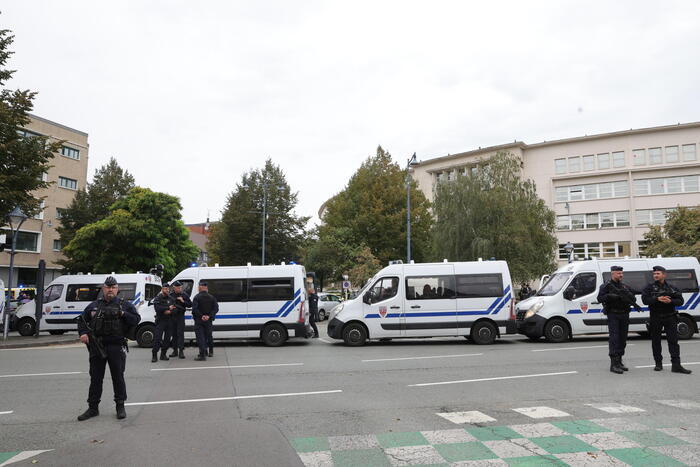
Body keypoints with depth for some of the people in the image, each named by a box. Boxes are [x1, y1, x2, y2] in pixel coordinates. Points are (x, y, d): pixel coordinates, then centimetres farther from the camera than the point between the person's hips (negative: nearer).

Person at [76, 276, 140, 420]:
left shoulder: (125, 305, 6)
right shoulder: (94, 305, 14)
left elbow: (136, 319, 1)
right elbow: (82, 320, 19)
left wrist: (123, 314, -13)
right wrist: (83, 333, 2)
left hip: (117, 347, -3)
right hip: (97, 347, 3)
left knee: (118, 377, 2)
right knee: (95, 378, 9)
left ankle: (120, 406, 14)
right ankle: (93, 408, 20)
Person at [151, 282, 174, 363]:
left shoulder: (171, 299, 14)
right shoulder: (158, 298, -1)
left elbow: (175, 308, 8)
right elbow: (157, 308, -17)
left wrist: (170, 311, -12)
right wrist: (168, 308, -20)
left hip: (169, 321, 5)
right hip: (160, 321, -5)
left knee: (167, 338, 6)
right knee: (157, 338, -11)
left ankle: (163, 354, 15)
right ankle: (154, 356, -7)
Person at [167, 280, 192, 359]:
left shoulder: (184, 295, 3)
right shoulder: (170, 295, 6)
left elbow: (190, 305, 2)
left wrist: (183, 301, -12)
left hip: (180, 316, -2)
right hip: (172, 317, 2)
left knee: (180, 333, -8)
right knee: (173, 334, 8)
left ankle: (181, 351, -8)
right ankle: (175, 350, 17)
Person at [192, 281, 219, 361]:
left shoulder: (197, 297, -7)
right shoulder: (212, 297, 4)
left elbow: (194, 309, -18)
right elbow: (216, 308, -5)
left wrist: (201, 316, -14)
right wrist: (209, 316, -12)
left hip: (199, 321, -4)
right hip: (209, 321, 4)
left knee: (200, 337, -4)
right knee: (209, 336, 19)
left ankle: (202, 355, -11)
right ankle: (211, 352, 32)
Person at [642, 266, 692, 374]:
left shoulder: (672, 288, 8)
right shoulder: (649, 287, 3)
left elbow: (680, 300, 2)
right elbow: (645, 300, -10)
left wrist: (670, 301, -17)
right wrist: (657, 299, -23)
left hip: (670, 317, 1)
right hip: (655, 318, 0)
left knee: (673, 341, -4)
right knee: (656, 341, 6)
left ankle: (676, 365, -4)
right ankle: (658, 364, 17)